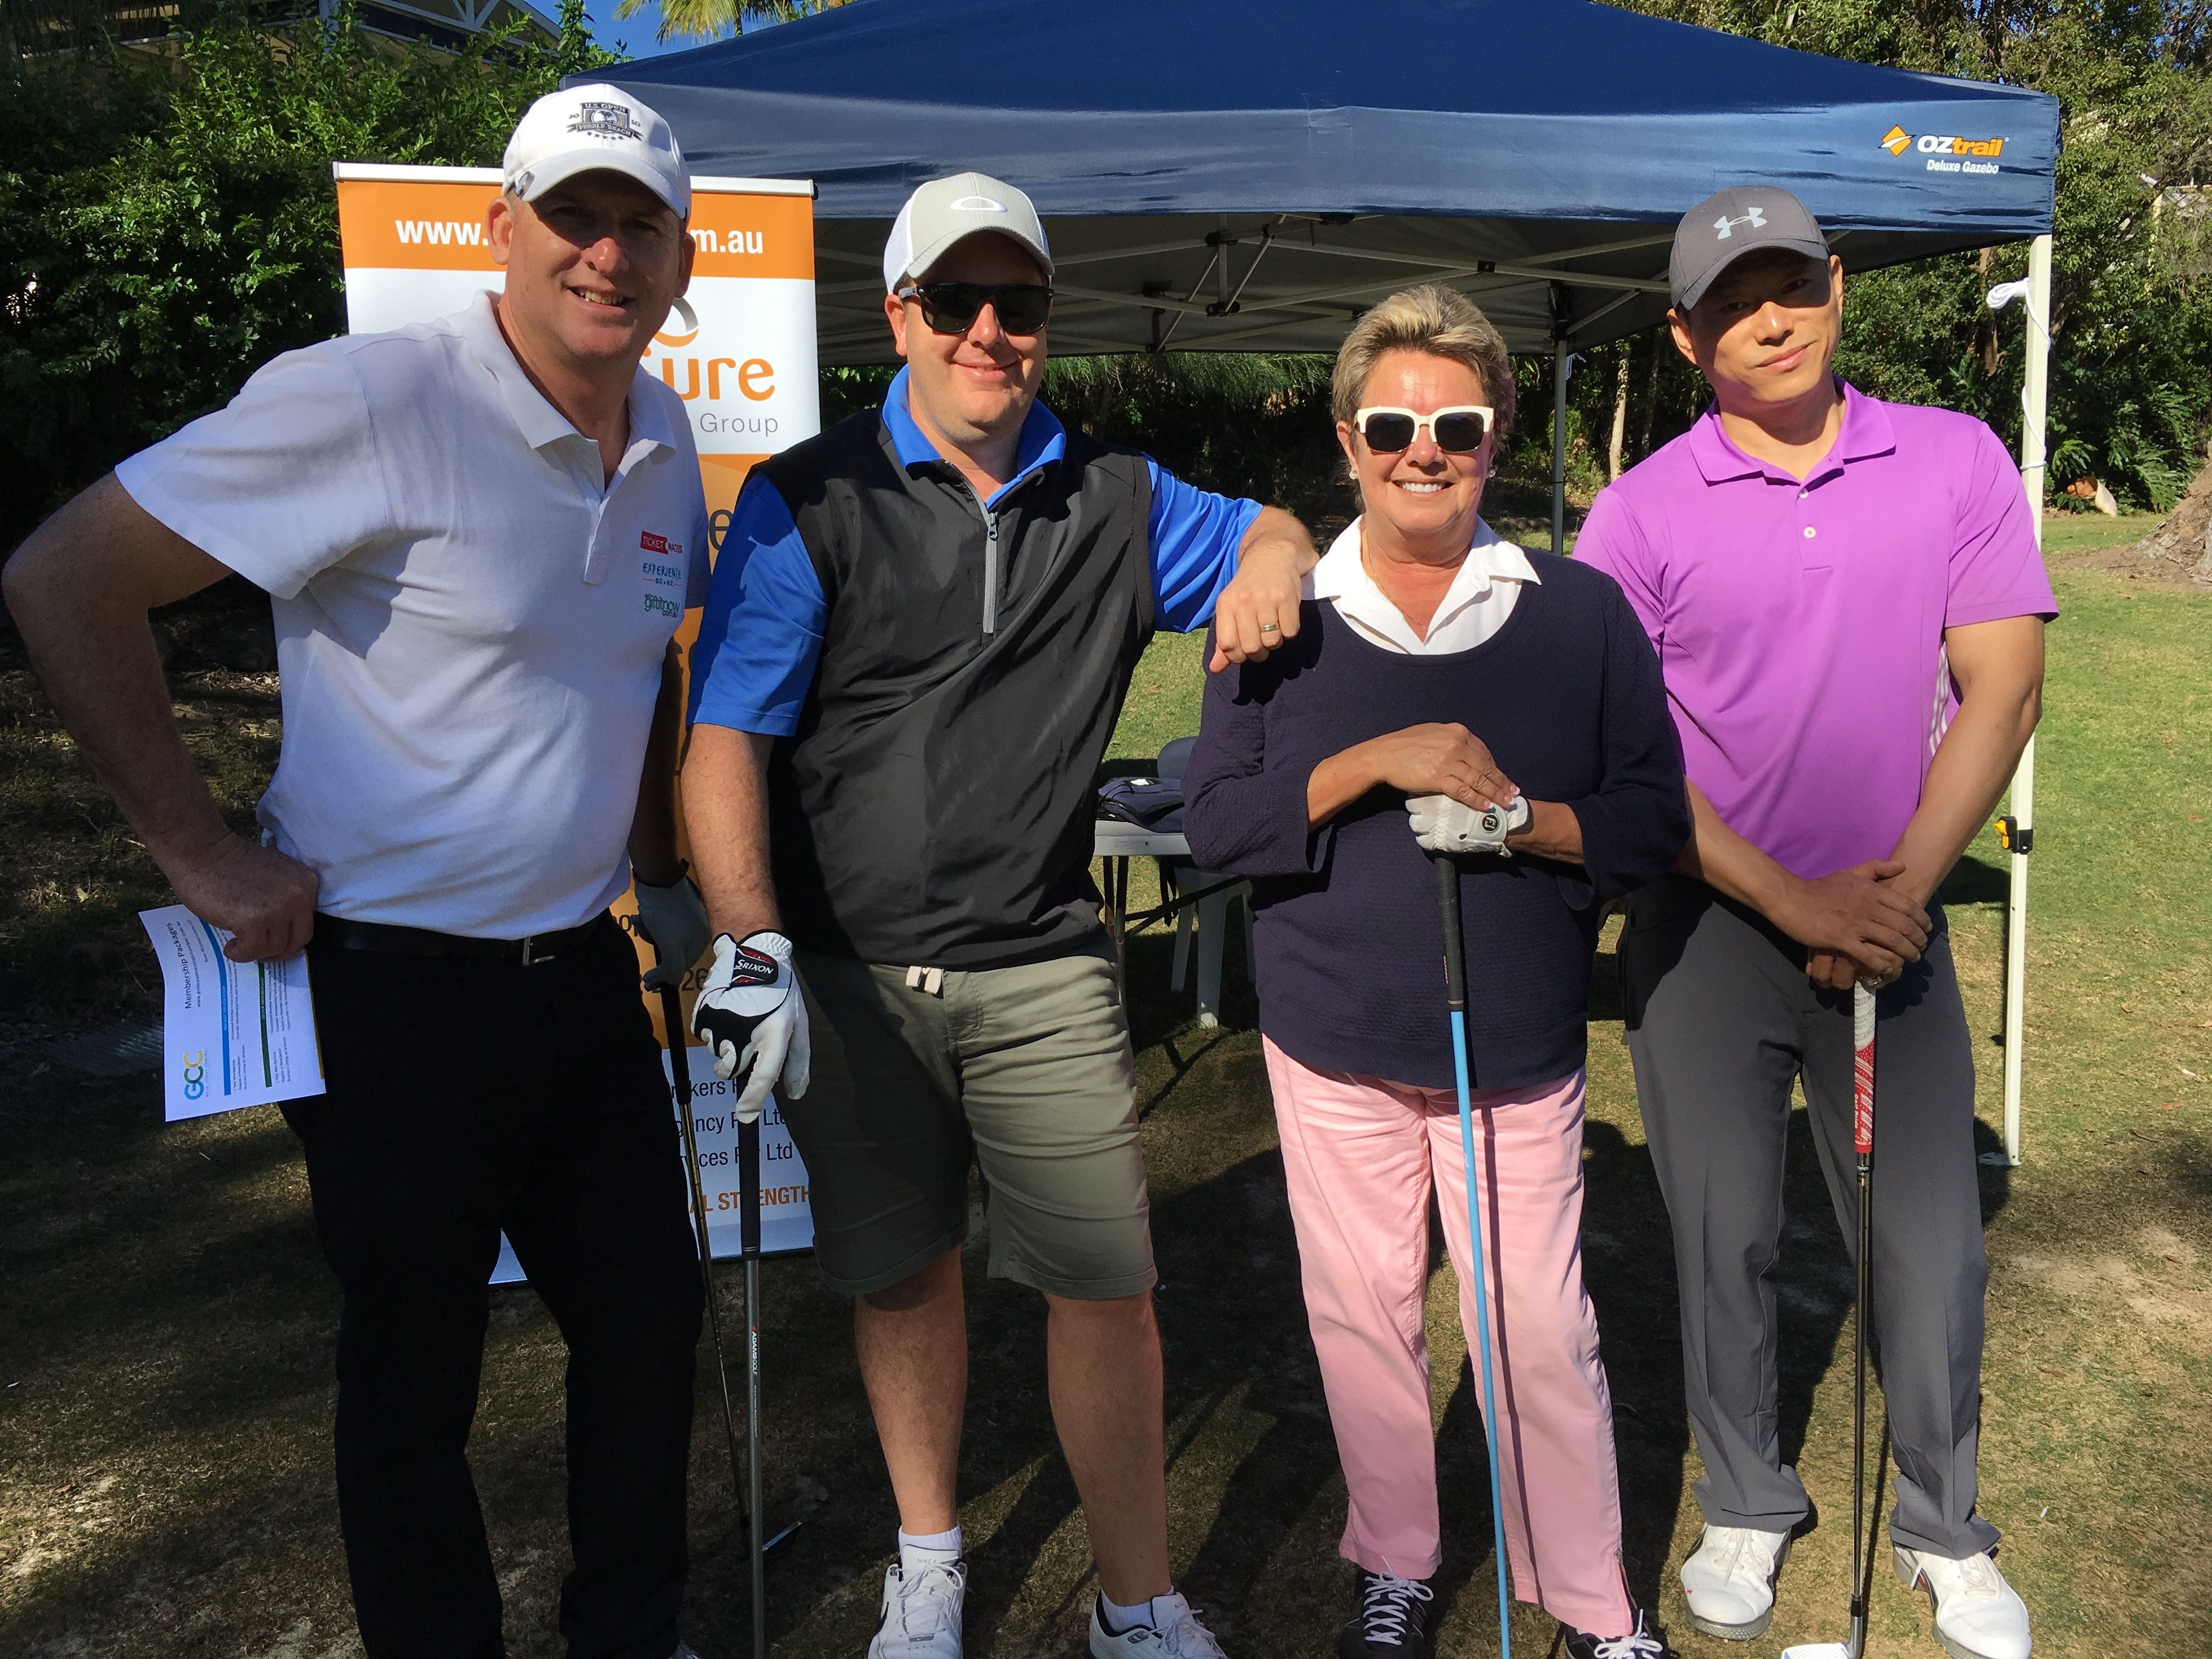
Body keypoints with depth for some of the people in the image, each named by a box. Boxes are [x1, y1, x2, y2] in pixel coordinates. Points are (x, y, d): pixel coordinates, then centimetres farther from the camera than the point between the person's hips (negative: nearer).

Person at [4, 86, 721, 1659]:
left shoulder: (662, 436, 6)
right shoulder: (366, 403, -16)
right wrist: (204, 853, -13)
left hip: (581, 974, 7)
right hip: (399, 986, -6)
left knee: (650, 1319, 16)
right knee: (415, 1381, 10)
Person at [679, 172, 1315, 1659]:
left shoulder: (1114, 499, 8)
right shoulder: (806, 503, -2)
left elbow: (1268, 535, 24)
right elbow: (726, 739, -8)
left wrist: (1273, 559, -1)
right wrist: (750, 945, -20)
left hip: (1045, 970, 1)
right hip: (851, 971, -1)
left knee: (1106, 1285, 0)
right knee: (905, 1275, 13)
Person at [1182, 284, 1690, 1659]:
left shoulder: (1581, 611, -1)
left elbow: (1656, 823, -1)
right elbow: (1214, 824, -7)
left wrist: (1516, 817, -19)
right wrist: (1376, 762, -19)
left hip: (1521, 1043, -1)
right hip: (1335, 1043, 1)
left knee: (1542, 1331, 6)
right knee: (1364, 1314, 14)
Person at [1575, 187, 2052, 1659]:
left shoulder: (1958, 461, 2)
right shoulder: (1641, 512, -4)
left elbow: (2002, 686, -1)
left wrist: (1900, 885, -12)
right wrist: (1794, 901, -13)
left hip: (1891, 916, 1)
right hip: (1706, 925, -1)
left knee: (1932, 1243, 6)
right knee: (1726, 1239, 8)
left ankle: (1945, 1533, 29)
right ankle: (1746, 1509, 30)